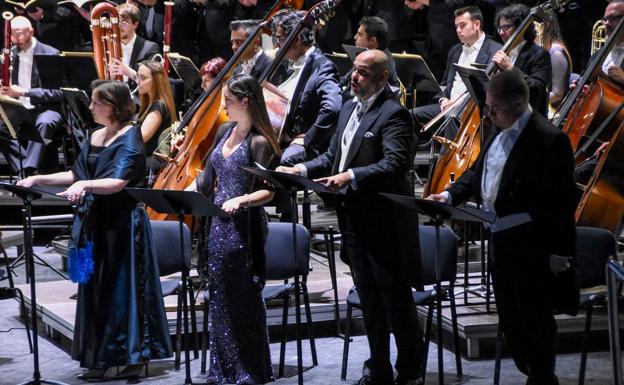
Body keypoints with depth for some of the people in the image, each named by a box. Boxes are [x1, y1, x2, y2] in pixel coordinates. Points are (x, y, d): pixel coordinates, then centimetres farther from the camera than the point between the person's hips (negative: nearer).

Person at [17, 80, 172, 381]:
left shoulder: (130, 138, -10)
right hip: (94, 222, 8)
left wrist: (85, 185, -36)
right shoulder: (96, 137, 12)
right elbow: (76, 174, 18)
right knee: (94, 289, 8)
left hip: (121, 223, -7)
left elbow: (118, 182, -22)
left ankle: (135, 356, 7)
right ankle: (99, 359, 15)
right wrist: (39, 179, 11)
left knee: (123, 287, -2)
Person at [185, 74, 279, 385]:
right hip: (219, 223, 8)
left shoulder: (259, 142, -13)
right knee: (219, 297, 12)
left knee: (244, 300, 0)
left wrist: (241, 200, -31)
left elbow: (267, 191, -15)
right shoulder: (226, 131, 10)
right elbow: (208, 177, 18)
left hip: (244, 225, -8)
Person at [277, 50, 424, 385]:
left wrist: (351, 175, -35)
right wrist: (302, 169, 1)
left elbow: (394, 164, -25)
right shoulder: (349, 108, 14)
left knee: (396, 300, 3)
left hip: (384, 222, -8)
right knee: (369, 301, 16)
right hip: (354, 219, 8)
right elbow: (333, 156, 17)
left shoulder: (393, 114, -13)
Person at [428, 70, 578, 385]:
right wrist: (450, 194, 4)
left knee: (535, 320, 2)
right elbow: (476, 173, 22)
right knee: (510, 320, 17)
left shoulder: (549, 139, -17)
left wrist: (560, 251, -18)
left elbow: (563, 199, -17)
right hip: (500, 244, 9)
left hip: (532, 249, -9)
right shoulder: (498, 135, 10)